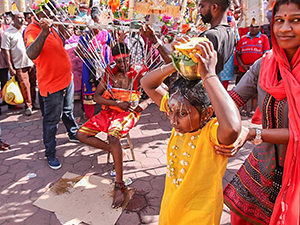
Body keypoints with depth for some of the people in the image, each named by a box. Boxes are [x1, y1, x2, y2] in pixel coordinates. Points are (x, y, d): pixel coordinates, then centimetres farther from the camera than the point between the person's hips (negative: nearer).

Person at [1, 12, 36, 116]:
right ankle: (28, 106, 10)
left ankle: (33, 103, 24)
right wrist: (10, 67, -11)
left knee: (33, 85, 10)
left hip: (31, 63, 4)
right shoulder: (7, 33, -5)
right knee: (25, 86, -2)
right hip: (19, 65, -4)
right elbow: (6, 51, -6)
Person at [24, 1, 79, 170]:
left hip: (66, 79, 9)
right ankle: (50, 154, 17)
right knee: (52, 121, 3)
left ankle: (74, 134, 49)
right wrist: (44, 32, -52)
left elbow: (62, 43, 26)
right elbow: (31, 54, -41)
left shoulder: (50, 27, 7)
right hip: (52, 84, -9)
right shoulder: (32, 30, -21)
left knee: (68, 112, 27)